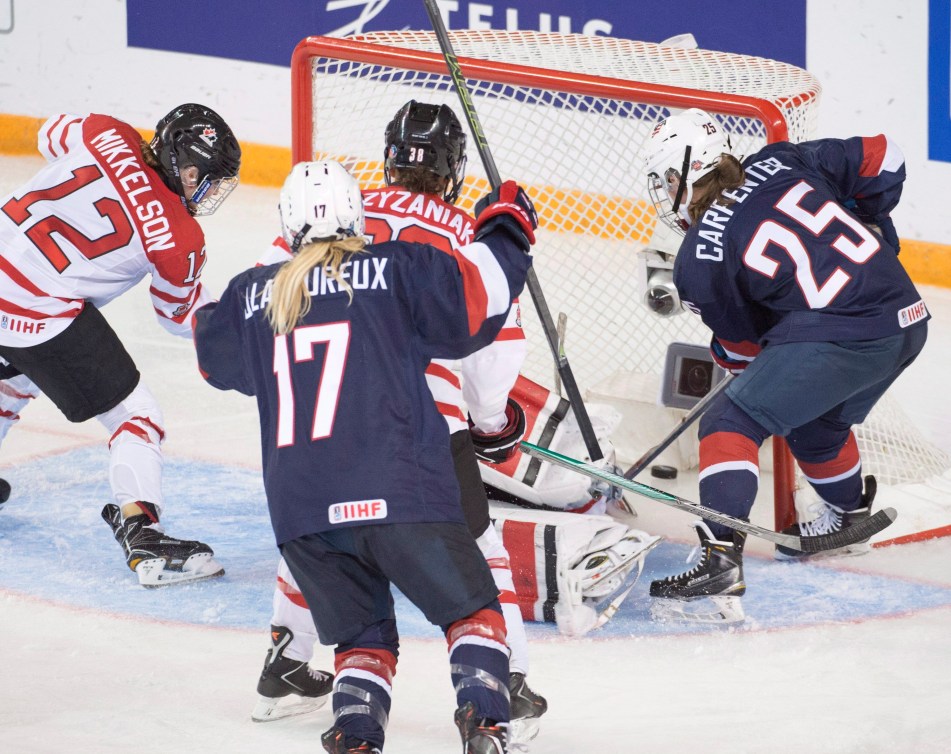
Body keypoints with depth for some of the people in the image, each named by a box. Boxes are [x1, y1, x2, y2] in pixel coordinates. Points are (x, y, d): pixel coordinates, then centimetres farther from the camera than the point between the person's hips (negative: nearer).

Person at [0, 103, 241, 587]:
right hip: (42, 312, -8)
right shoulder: (179, 239, -11)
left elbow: (51, 137, 22)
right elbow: (181, 315, 6)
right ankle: (141, 535, -13)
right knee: (134, 416, 0)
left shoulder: (105, 134, -2)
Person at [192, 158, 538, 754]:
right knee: (471, 607, 12)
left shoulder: (254, 293, 13)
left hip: (298, 505, 4)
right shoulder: (398, 268, 1)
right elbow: (475, 300, 0)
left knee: (363, 634, 18)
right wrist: (505, 232, 17)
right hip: (396, 492, -3)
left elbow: (217, 359, 31)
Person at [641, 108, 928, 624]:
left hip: (838, 337, -8)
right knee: (814, 423, 32)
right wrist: (859, 234, 30)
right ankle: (849, 512, 57)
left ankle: (719, 563, -18)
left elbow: (740, 345, 10)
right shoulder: (779, 164, 11)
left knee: (730, 423, -4)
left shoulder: (699, 262, -3)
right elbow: (881, 160, 14)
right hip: (907, 321, 8)